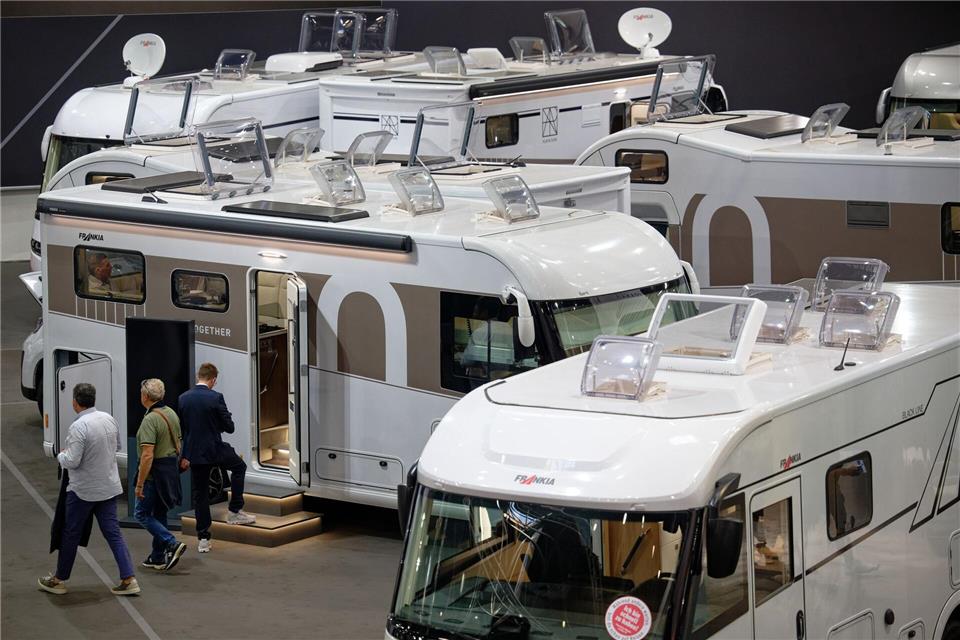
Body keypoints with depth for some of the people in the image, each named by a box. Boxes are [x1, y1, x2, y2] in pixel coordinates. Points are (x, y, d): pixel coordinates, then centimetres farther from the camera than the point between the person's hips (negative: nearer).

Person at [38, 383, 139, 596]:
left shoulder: (78, 427, -22)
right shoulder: (109, 419, 0)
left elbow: (71, 462, -22)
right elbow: (117, 446, 15)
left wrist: (61, 455, -2)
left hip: (83, 490, -6)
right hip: (109, 486, 6)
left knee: (71, 534, 9)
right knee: (113, 533, 7)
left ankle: (59, 580, 22)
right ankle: (128, 579, -1)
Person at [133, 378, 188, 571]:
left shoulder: (150, 420, -20)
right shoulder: (171, 414, 8)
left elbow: (147, 455, -24)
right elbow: (178, 445, 17)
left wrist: (139, 484, -20)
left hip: (154, 473, -9)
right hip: (172, 469, 9)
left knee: (141, 513, 2)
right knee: (159, 514, 16)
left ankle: (172, 544, -11)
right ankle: (158, 557, 20)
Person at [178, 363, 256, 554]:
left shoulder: (183, 399, 1)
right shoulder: (216, 398, -14)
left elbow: (180, 429, 7)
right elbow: (229, 427, -11)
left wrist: (184, 456, 15)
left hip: (194, 453, 4)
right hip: (215, 450, -4)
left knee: (200, 495, 10)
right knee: (239, 467, 24)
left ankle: (203, 539, 10)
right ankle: (235, 512, 21)